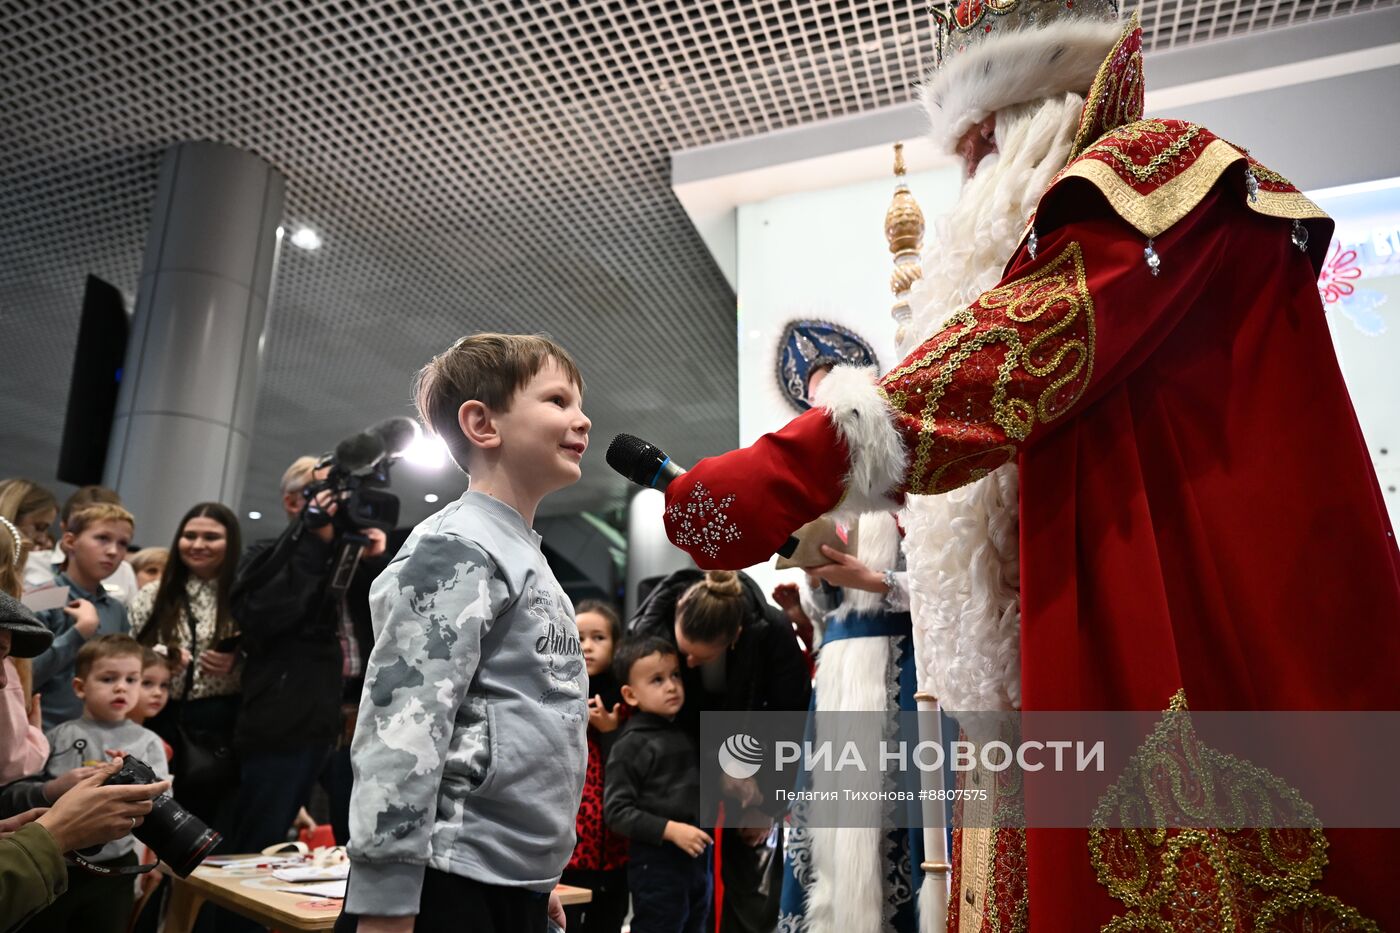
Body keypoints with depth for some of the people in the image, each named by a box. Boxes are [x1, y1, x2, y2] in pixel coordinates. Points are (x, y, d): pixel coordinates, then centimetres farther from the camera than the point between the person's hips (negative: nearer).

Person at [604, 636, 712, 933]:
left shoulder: (687, 733, 9)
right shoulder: (631, 745, -13)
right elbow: (616, 810, -16)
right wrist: (670, 829, -22)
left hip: (697, 858, 7)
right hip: (656, 863, -7)